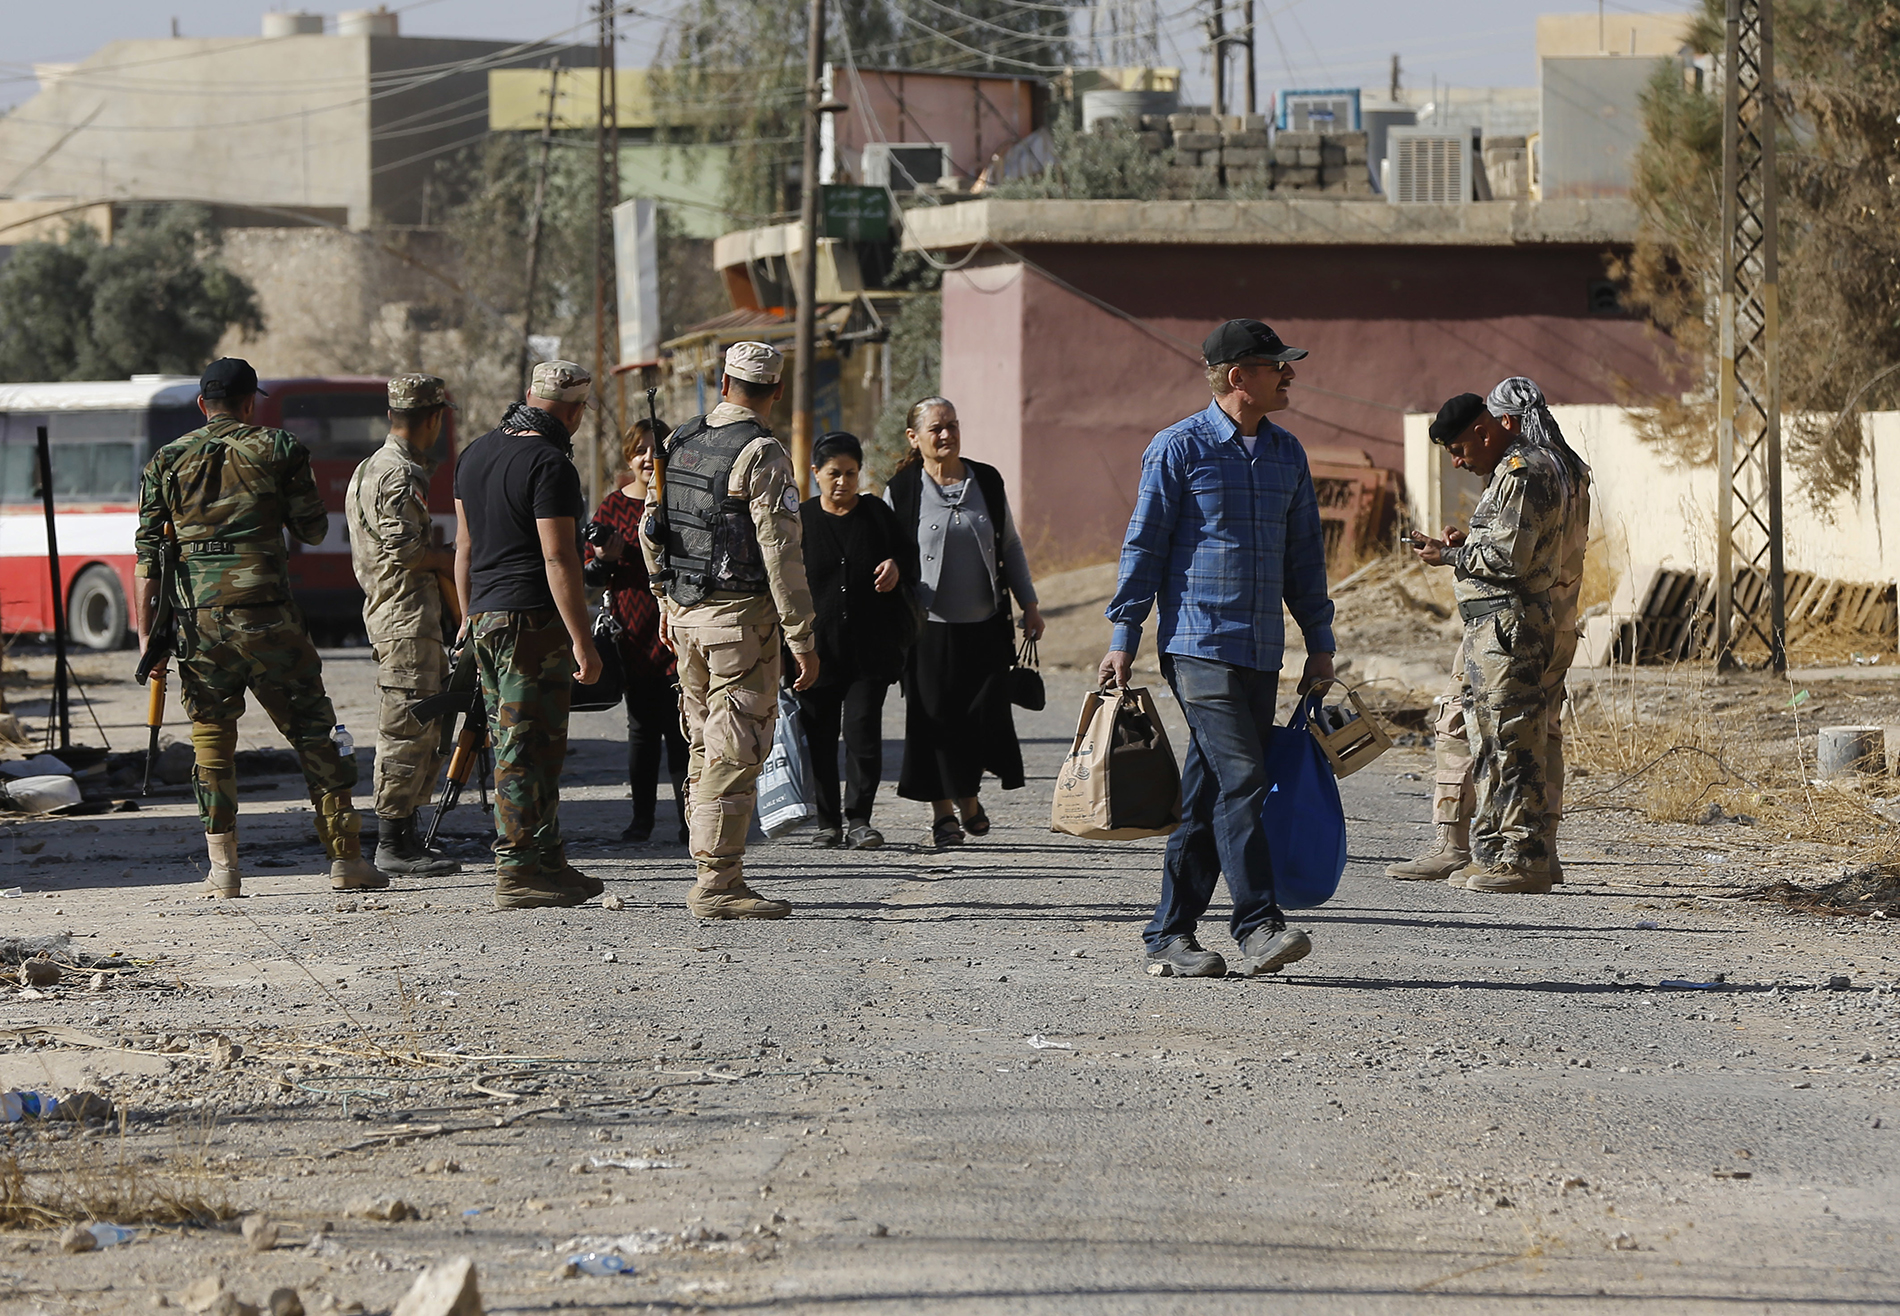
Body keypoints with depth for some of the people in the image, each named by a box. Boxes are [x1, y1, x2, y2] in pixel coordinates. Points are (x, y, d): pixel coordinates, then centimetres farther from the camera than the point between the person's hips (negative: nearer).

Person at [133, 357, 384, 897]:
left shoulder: (166, 462, 9)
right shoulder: (277, 448, 3)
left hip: (197, 617, 2)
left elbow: (148, 556, 6)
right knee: (313, 731, 6)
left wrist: (147, 635, 8)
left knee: (211, 739, 11)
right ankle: (346, 860, 6)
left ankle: (222, 867, 5)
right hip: (266, 613, -2)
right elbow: (314, 530, 6)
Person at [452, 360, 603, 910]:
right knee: (527, 751, -5)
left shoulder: (475, 454, 13)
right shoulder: (549, 464, -15)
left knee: (519, 748, 13)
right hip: (534, 618, -9)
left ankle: (548, 860, 19)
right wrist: (582, 640, -17)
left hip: (486, 617, 9)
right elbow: (558, 559, -18)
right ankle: (518, 874, -4)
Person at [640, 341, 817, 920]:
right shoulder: (761, 455, -15)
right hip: (740, 615, -7)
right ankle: (717, 885, -9)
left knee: (705, 747, 14)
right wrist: (802, 639, -15)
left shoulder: (680, 441, 8)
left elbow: (651, 529, 17)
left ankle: (714, 875, 17)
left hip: (686, 611, 7)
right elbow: (780, 553, -18)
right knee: (736, 753, -6)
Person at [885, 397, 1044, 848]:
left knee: (986, 715, -2)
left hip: (985, 625, 2)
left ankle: (968, 793, 23)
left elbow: (1010, 545, 16)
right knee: (936, 718, -1)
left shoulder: (987, 481, 7)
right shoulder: (902, 490, -1)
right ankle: (942, 810, 13)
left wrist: (1029, 603, 13)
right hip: (930, 626, -2)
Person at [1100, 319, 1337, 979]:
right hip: (1198, 644, -6)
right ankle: (1259, 927, -18)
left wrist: (1320, 640, 17)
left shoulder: (1287, 454, 15)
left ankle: (1171, 935, 10)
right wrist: (1124, 638, -4)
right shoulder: (1178, 448, -4)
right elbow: (1144, 546, -2)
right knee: (1241, 777, -16)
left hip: (1262, 651, 6)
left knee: (1208, 796, 6)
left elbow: (1304, 553, 21)